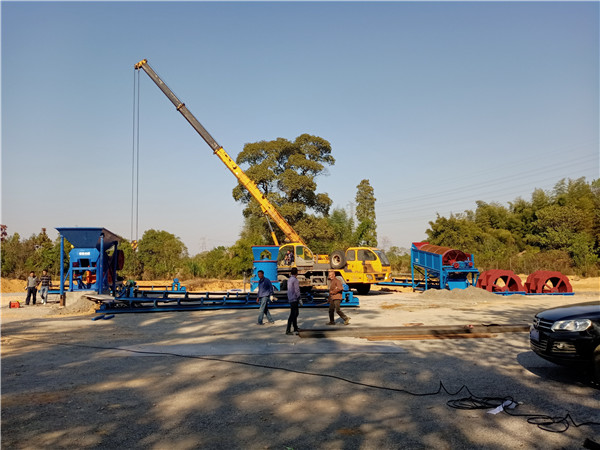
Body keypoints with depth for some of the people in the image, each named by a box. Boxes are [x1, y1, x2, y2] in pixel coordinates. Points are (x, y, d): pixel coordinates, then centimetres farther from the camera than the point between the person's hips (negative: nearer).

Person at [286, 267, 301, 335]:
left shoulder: (289, 280, 12)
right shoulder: (295, 280, -16)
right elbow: (297, 291, -17)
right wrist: (299, 299, -9)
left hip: (290, 299, 9)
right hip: (294, 299, -9)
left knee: (296, 313, 18)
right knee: (292, 315, -8)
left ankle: (295, 328, 25)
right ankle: (288, 330, -10)